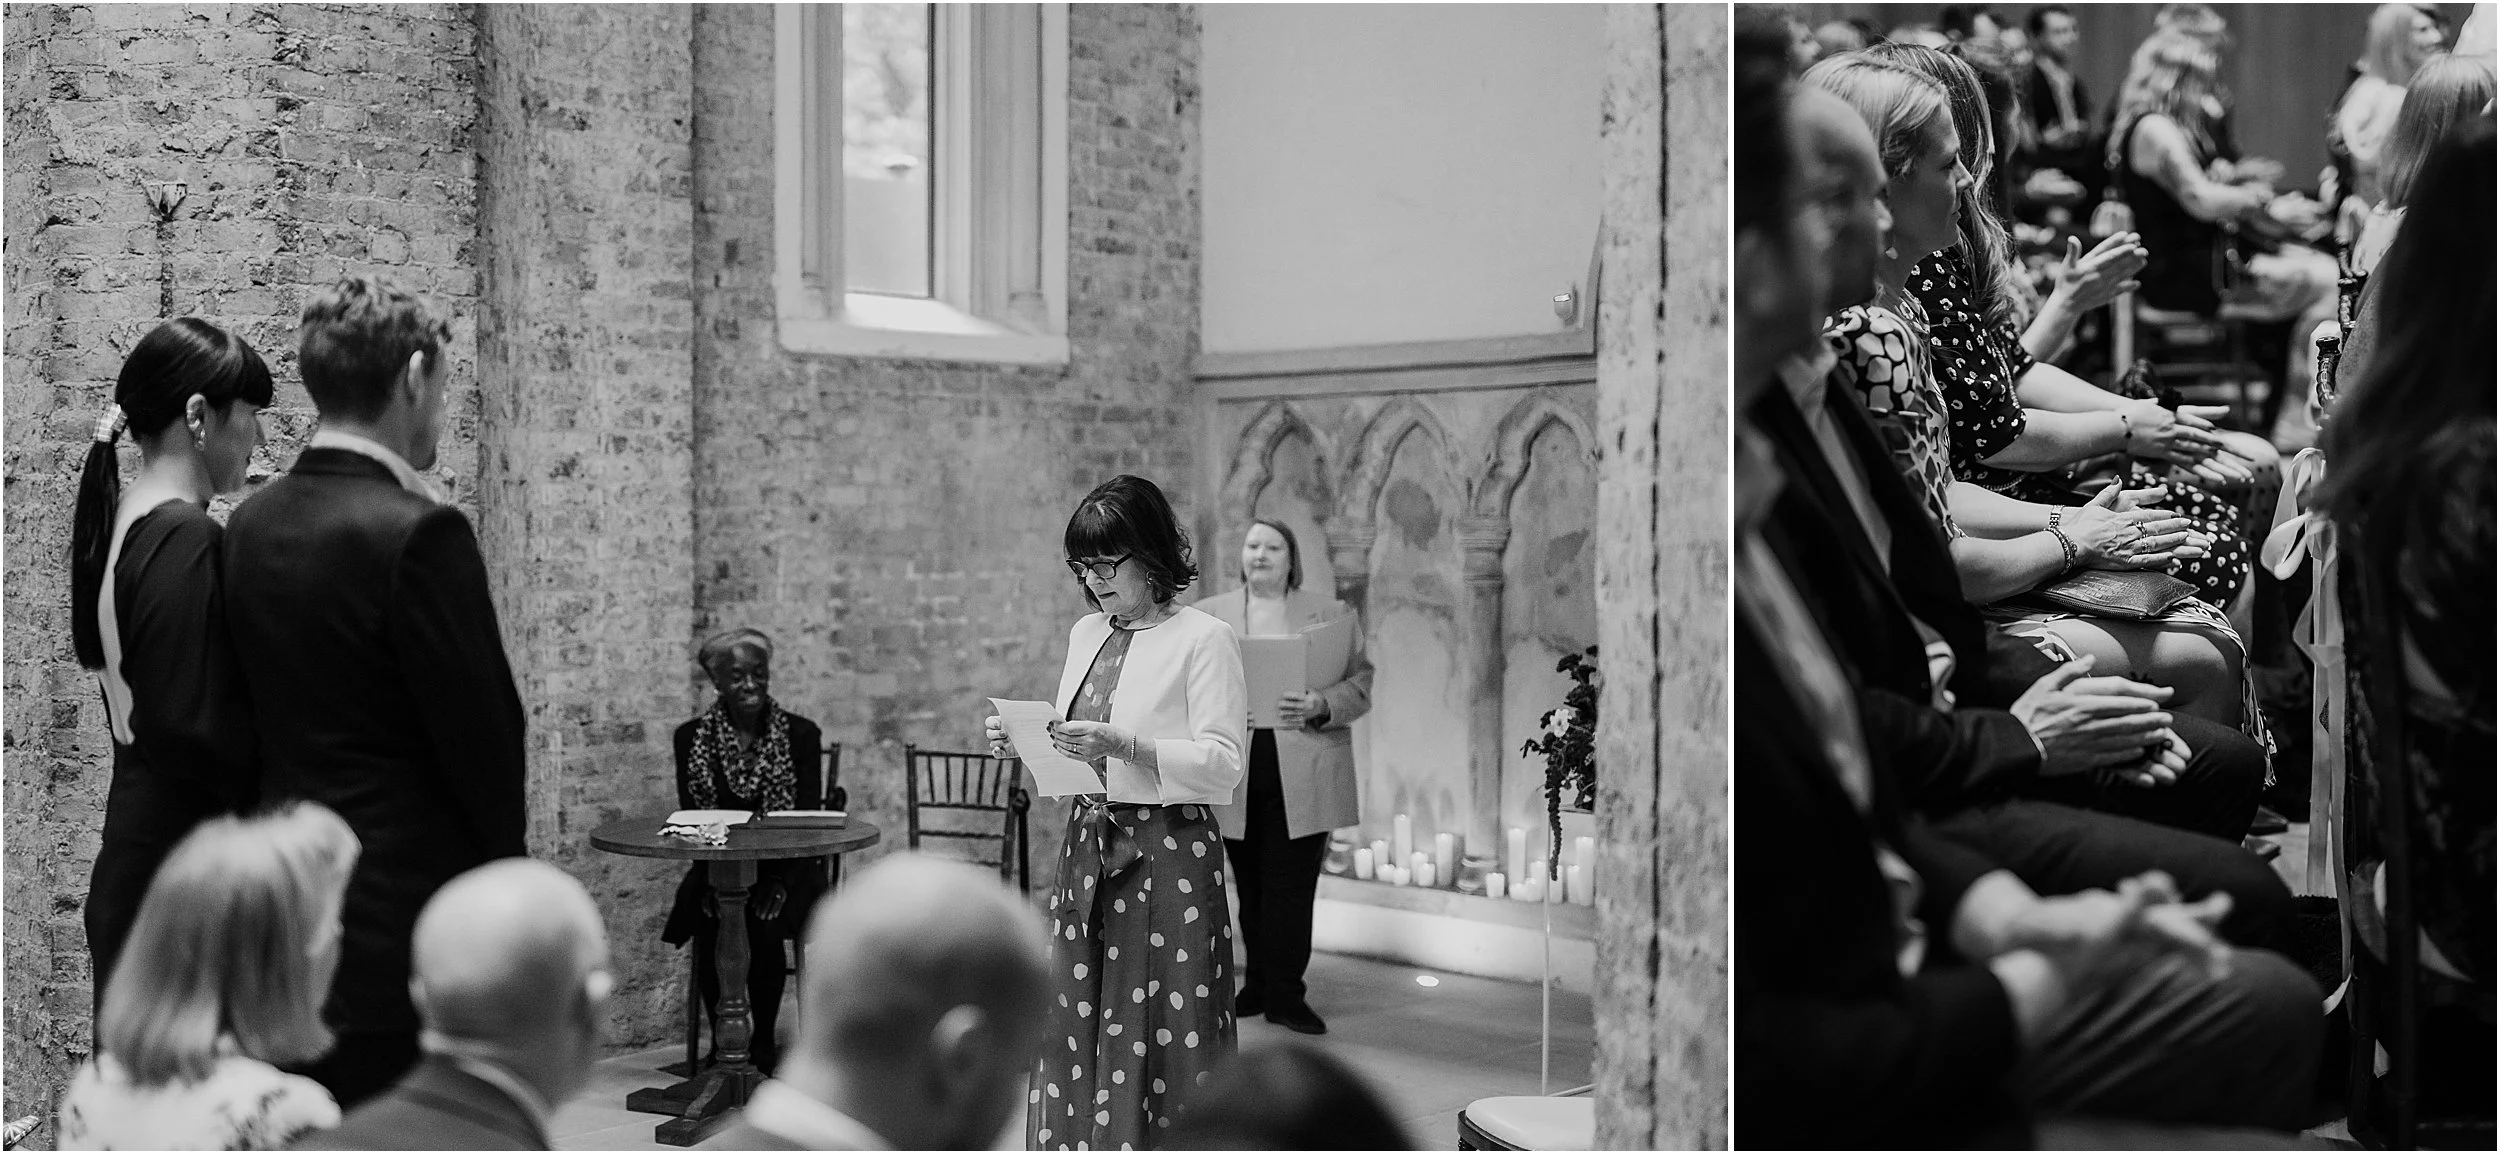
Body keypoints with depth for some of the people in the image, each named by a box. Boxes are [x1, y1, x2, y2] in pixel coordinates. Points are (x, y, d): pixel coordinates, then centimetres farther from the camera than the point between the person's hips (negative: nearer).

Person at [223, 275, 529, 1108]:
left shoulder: (248, 525, 6)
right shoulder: (418, 533, -17)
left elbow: (255, 714, 11)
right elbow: (480, 728, -13)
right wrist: (504, 858, 5)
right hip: (404, 915, -8)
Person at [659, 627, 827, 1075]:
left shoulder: (801, 734, -1)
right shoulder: (691, 737, 3)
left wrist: (780, 881, -20)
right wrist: (712, 880, -17)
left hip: (784, 867, -1)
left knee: (764, 926, -30)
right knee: (710, 927, -28)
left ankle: (764, 1042, -9)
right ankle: (721, 1040, -7)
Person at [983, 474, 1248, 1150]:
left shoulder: (1203, 639, -7)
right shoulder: (1086, 634, 15)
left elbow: (1223, 765, -13)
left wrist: (1124, 746, -22)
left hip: (1169, 851, -7)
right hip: (1088, 844, 7)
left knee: (1161, 1033, -5)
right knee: (1074, 1024, 6)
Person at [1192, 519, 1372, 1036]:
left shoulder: (1332, 615, 7)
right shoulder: (1209, 615, 12)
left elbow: (1361, 684, 2)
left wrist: (1321, 706, -16)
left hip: (1302, 776, -2)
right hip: (1236, 774, 2)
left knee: (1292, 886, -4)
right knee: (1250, 886, 8)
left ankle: (1284, 993, 1)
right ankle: (1259, 985, 18)